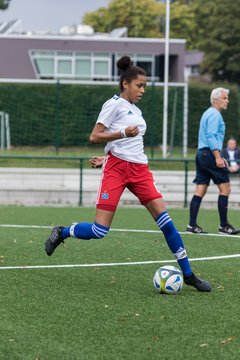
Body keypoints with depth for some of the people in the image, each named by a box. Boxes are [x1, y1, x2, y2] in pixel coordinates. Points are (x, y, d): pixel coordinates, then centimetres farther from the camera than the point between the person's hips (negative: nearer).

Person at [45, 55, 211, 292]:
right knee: (99, 231, -12)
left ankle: (188, 275, -4)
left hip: (139, 168, 6)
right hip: (116, 167, -6)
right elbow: (94, 137, -10)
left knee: (163, 217, -8)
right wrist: (123, 133, -21)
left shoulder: (136, 111, 19)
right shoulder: (114, 104, -4)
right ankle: (61, 233, 17)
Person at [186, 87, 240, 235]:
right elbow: (211, 136, -19)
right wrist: (218, 157, -25)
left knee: (200, 191, 6)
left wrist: (219, 156, 27)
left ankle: (192, 225, 2)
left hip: (202, 154, 10)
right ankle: (224, 225, -4)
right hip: (210, 155, -10)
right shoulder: (215, 114, -10)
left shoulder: (208, 113, 21)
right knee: (225, 188, -5)